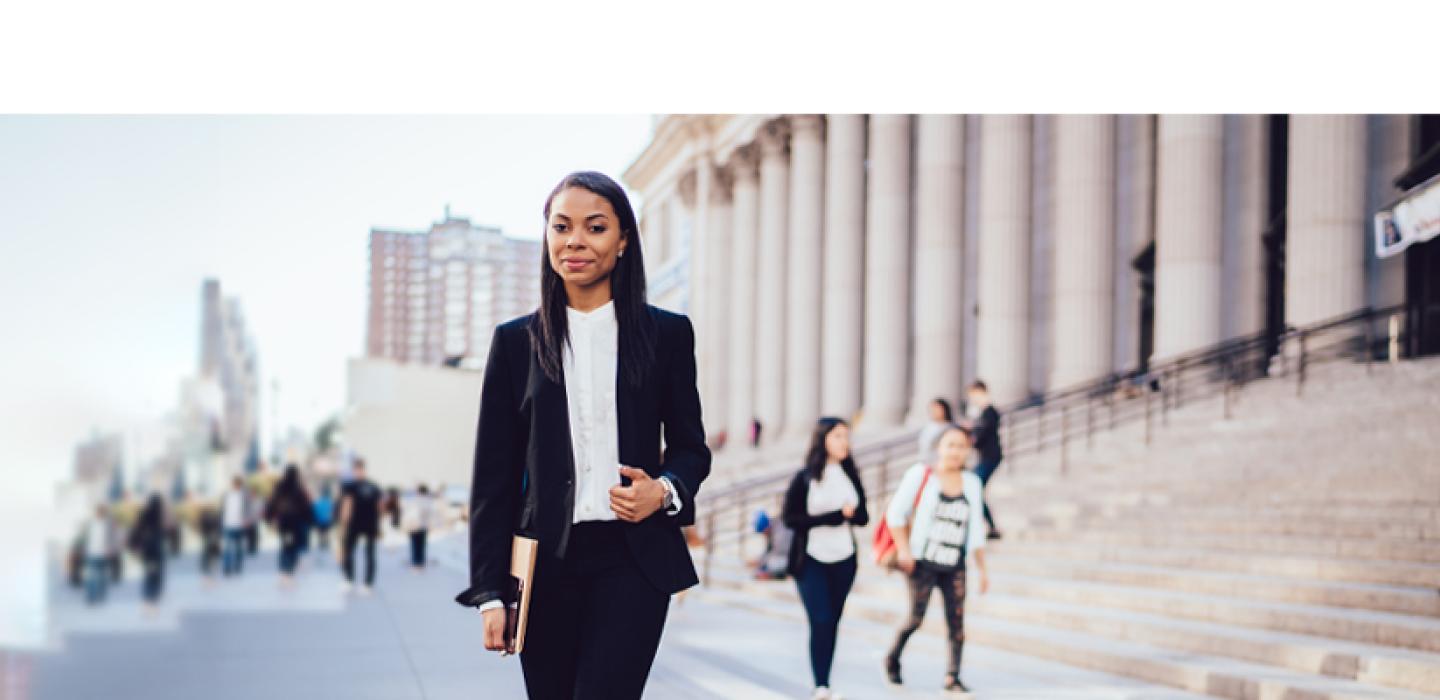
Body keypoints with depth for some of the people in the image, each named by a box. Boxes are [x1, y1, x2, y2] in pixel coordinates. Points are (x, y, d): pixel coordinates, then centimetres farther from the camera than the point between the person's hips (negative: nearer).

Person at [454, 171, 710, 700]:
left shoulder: (666, 333, 6)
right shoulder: (516, 341, 7)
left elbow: (690, 446, 12)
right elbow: (494, 477, 6)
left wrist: (664, 491, -12)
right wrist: (490, 592, 1)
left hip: (633, 560, -2)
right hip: (546, 561, 2)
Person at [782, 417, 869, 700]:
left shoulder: (850, 476, 8)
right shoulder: (804, 478, -4)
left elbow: (863, 517, 10)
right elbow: (790, 518, -9)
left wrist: (850, 513, -14)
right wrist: (830, 517, -17)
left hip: (843, 560, 4)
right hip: (811, 560, -4)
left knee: (833, 622, 5)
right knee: (821, 621, -13)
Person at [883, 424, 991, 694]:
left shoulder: (972, 484, 10)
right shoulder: (921, 474, -4)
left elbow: (975, 531, 16)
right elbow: (896, 513, -3)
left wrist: (982, 569, 13)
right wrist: (903, 550, -11)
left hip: (954, 567, 4)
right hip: (921, 562, -4)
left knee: (957, 621, -7)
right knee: (916, 617, -9)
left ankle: (952, 677, -1)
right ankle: (892, 659, 16)